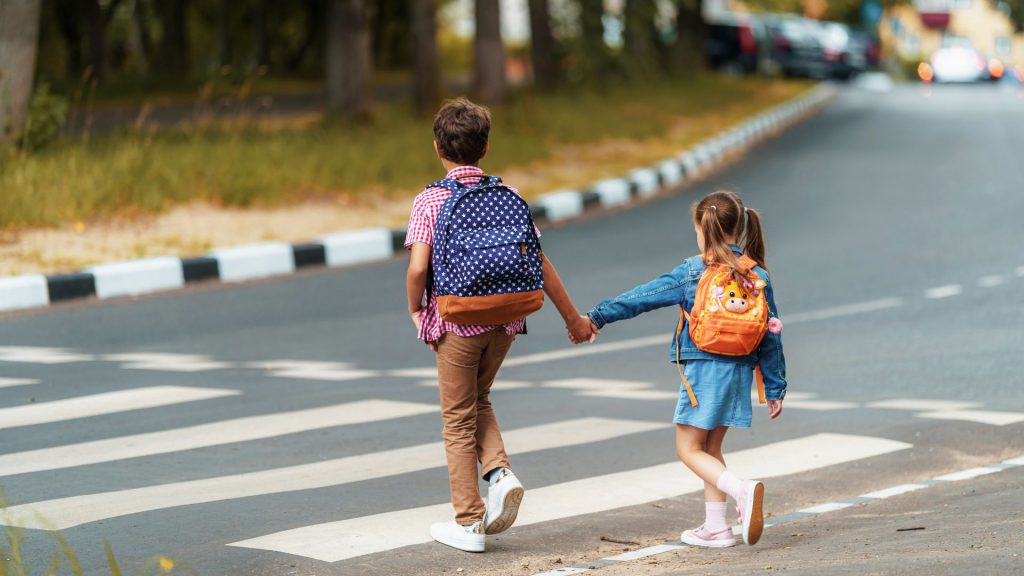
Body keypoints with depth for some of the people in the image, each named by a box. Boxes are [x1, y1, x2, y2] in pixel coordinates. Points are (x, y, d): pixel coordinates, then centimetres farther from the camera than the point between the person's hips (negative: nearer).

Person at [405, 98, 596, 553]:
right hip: (504, 320, 4)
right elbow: (537, 262, 0)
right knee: (479, 400, 26)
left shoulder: (430, 201, -9)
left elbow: (418, 268, -19)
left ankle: (469, 523, 13)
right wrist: (572, 317, 8)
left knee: (458, 421, 9)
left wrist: (415, 310, 1)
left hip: (456, 322, -4)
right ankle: (499, 473, 2)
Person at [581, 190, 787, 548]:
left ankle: (742, 490, -23)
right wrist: (775, 388, 13)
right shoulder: (757, 276, 5)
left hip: (703, 369, -6)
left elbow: (643, 297, -6)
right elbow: (770, 335, 7)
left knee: (689, 449, 1)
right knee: (710, 447, 17)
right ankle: (715, 527, 15)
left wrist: (598, 316, 0)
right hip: (740, 372, 6)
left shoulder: (693, 273, -8)